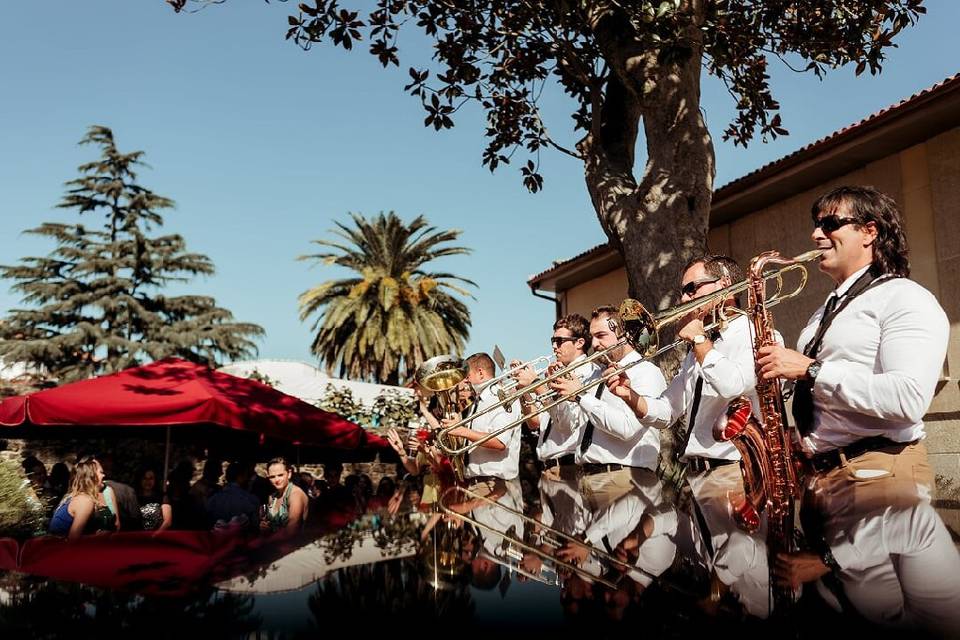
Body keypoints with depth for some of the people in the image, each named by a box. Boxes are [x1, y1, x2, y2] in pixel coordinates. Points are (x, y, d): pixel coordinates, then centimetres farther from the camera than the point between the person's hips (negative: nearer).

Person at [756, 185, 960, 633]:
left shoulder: (904, 298, -4)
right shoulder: (825, 314, 22)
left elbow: (908, 399, -19)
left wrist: (810, 369, -17)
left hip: (878, 474, -7)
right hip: (819, 476, 8)